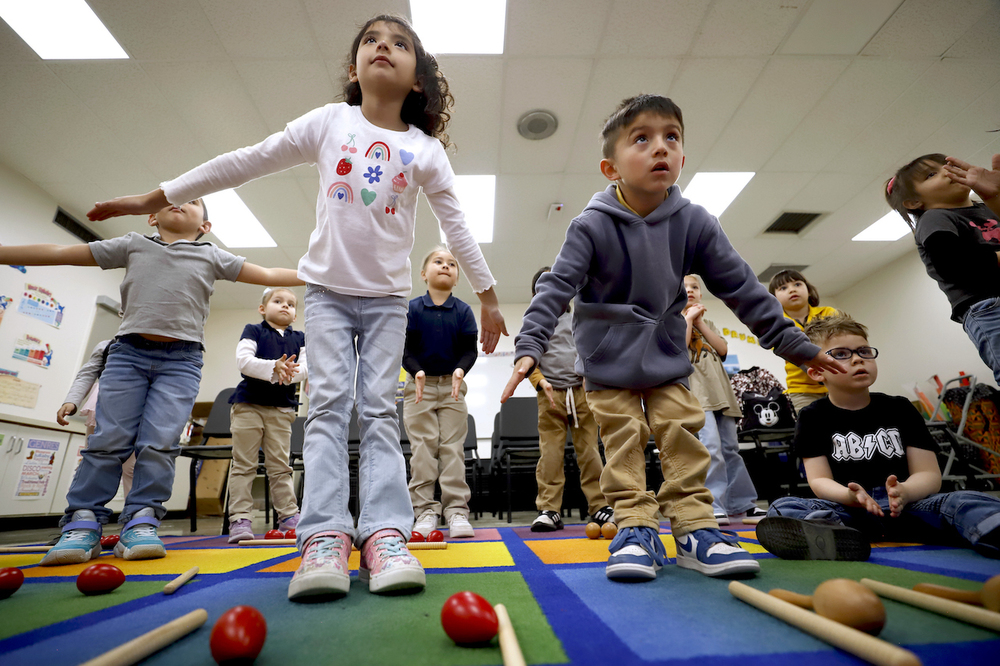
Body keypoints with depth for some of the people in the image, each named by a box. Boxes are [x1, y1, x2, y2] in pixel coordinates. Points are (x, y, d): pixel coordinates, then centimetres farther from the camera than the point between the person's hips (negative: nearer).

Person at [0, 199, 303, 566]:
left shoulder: (212, 257, 12)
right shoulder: (133, 245, 16)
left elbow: (268, 275, 8)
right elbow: (59, 253, 18)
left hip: (181, 360, -1)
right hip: (128, 352, 1)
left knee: (160, 442, -9)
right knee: (109, 438, -2)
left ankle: (140, 523, 0)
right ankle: (82, 524, 8)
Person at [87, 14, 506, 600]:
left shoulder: (426, 150, 3)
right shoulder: (330, 122, 4)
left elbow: (458, 226, 4)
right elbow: (247, 163, 6)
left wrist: (489, 296, 2)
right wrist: (156, 198, 7)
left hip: (388, 296, 0)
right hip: (329, 288, 1)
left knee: (380, 409, -5)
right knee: (328, 403, -7)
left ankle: (385, 533, -6)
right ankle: (326, 536, -7)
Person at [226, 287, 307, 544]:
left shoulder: (299, 338, 12)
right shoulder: (253, 331, 4)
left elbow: (304, 368, -2)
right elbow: (243, 360, -11)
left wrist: (288, 372, -24)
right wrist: (274, 367, -26)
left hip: (281, 408, 2)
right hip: (248, 404, -2)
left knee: (280, 465, 6)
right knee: (243, 464, 0)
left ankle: (289, 516, 10)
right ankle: (240, 519, 4)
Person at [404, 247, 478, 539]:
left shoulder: (463, 310, 1)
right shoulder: (412, 308, -1)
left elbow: (470, 349, -1)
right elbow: (405, 348, -3)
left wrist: (461, 369, -21)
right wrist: (417, 371, -21)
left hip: (452, 385, 1)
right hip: (419, 385, 0)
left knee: (453, 447, 1)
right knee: (423, 448, 1)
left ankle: (456, 511, 6)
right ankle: (425, 512, 8)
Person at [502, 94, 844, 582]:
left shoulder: (694, 223, -6)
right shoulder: (592, 226, -15)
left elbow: (740, 286, -1)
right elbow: (556, 288, -18)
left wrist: (793, 343, 2)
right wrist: (529, 346, -30)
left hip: (667, 359, 3)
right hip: (607, 362, -2)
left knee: (683, 439, 3)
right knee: (624, 444, -1)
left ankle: (695, 528, 15)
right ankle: (635, 529, 10)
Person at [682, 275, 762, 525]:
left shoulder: (707, 323, 27)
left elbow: (723, 349, 9)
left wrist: (700, 322, 4)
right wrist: (688, 318, -1)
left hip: (720, 390, 6)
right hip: (696, 390, -6)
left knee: (730, 448, 8)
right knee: (711, 446, -21)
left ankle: (742, 504, 16)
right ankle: (713, 507, -19)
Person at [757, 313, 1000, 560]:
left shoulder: (899, 409, 11)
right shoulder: (813, 418, 5)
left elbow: (929, 474, 3)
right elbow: (819, 480, -2)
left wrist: (904, 492, -22)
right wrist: (850, 496, -27)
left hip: (905, 507, 2)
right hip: (847, 510, -2)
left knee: (968, 501, -26)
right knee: (783, 506, -29)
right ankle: (828, 534, -58)